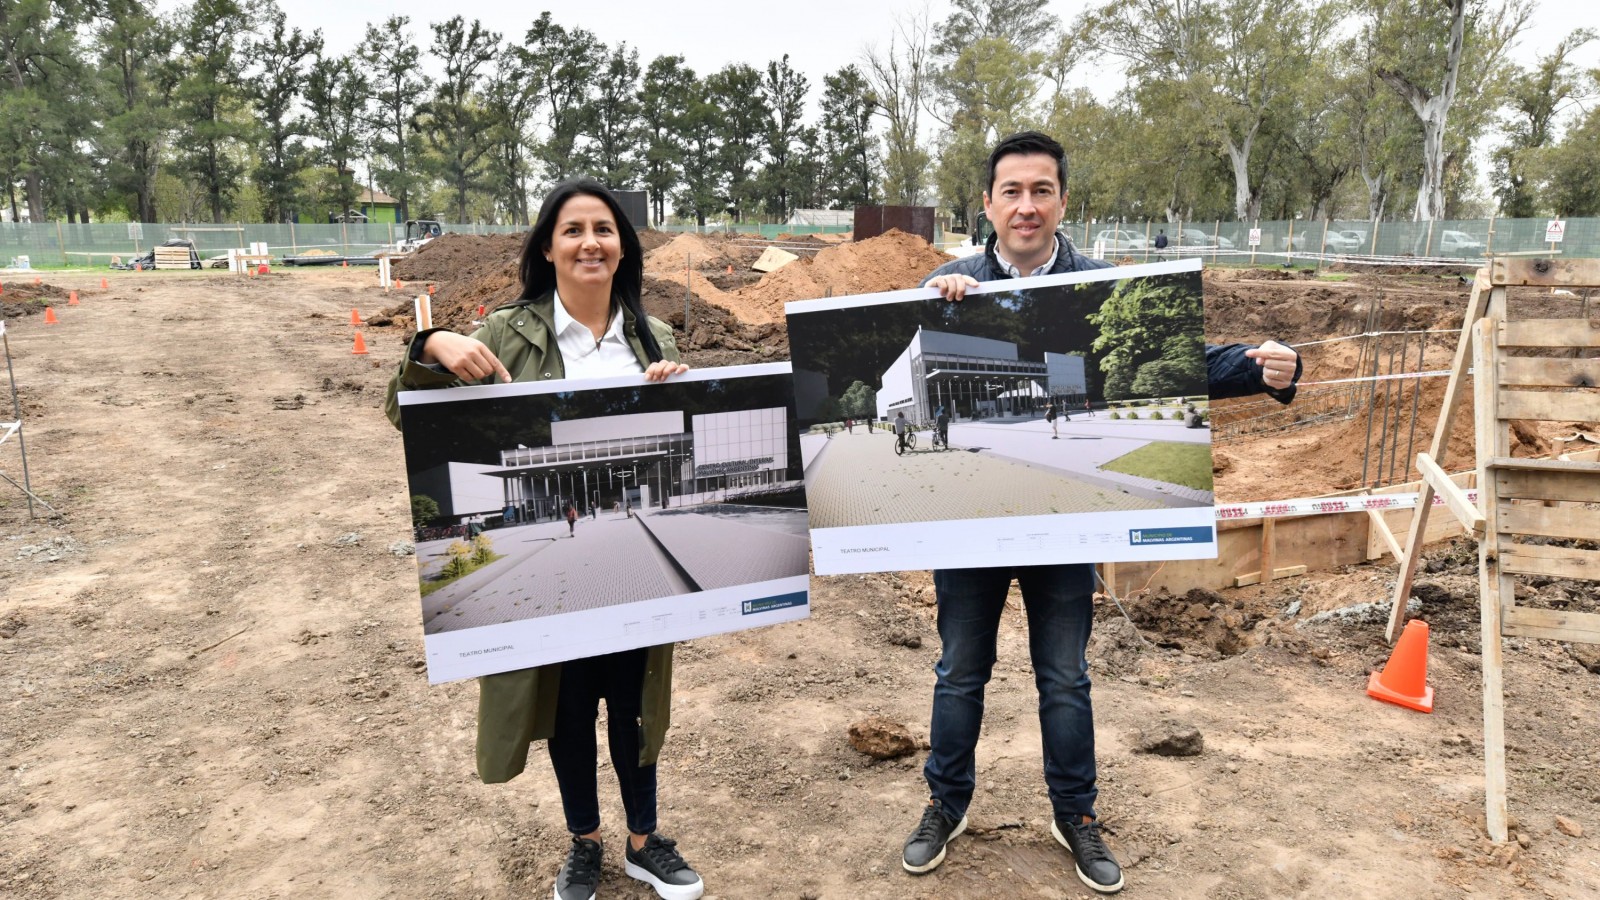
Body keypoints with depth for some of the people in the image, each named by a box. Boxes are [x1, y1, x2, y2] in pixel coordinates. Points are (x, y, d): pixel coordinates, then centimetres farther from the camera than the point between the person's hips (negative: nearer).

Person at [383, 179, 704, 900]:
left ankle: (644, 840, 38)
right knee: (566, 703, 15)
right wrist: (433, 348, -24)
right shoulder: (509, 333, -6)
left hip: (634, 557, 2)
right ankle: (583, 842, 39)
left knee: (631, 698, 16)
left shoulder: (652, 338, 3)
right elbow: (408, 414, -4)